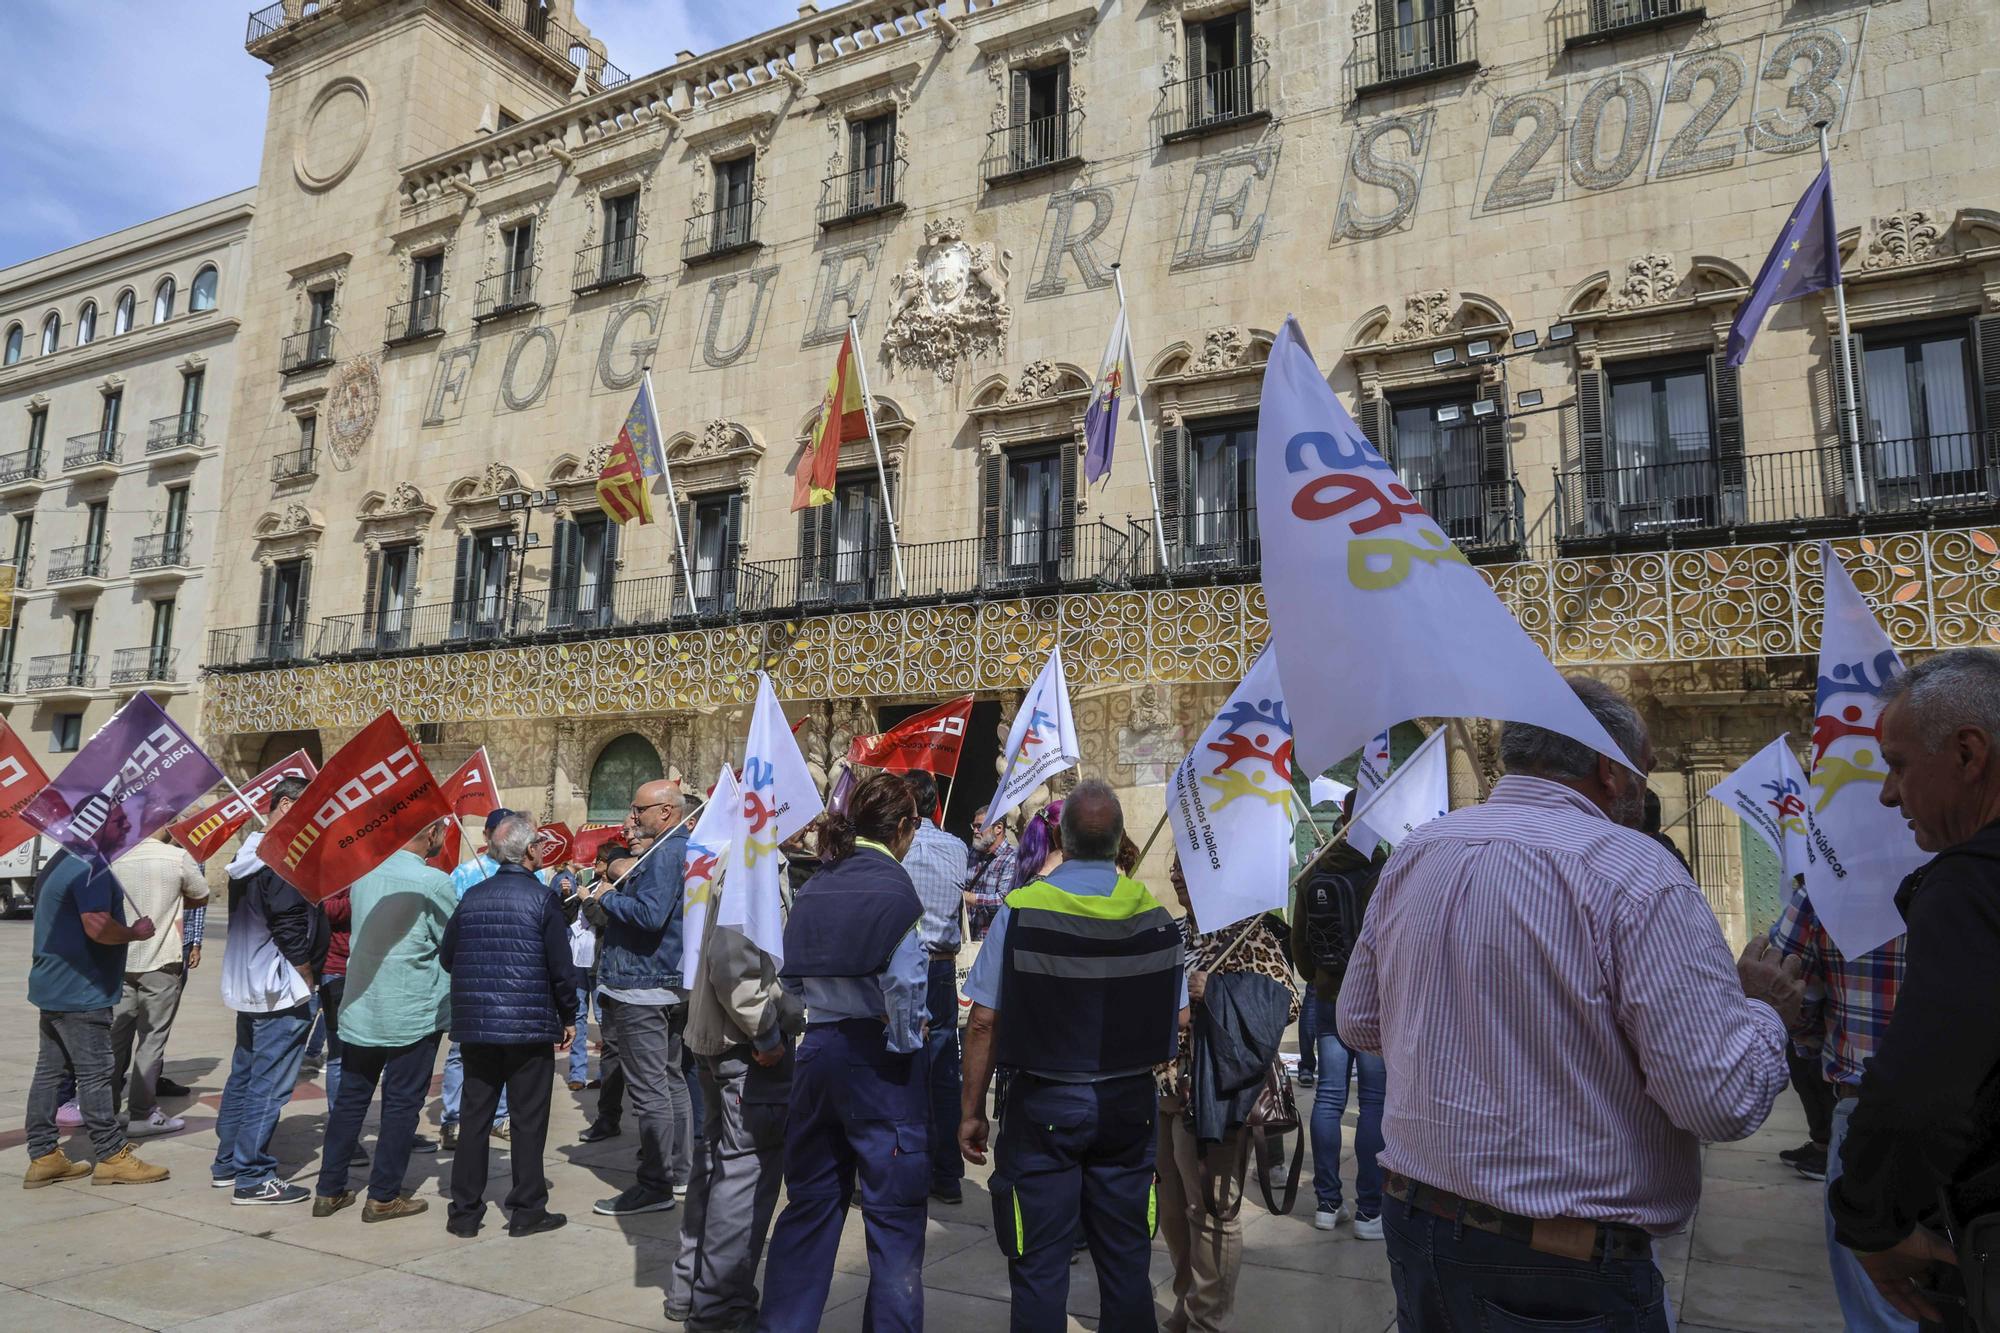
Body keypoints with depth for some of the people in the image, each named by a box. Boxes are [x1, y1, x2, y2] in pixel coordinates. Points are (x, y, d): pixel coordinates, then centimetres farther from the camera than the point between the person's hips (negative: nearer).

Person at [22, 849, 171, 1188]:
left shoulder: (60, 864, 14)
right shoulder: (92, 868, -19)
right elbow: (98, 927, -26)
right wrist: (136, 932, -10)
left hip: (52, 989, 10)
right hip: (79, 994, -10)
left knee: (50, 1072, 13)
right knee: (96, 1074, -3)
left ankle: (43, 1156, 19)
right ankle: (112, 1156, 3)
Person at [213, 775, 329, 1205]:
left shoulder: (249, 856, 11)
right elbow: (292, 931, -21)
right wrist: (308, 980, -11)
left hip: (247, 988, 10)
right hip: (281, 992, -10)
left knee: (244, 1077, 19)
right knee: (269, 1087, -3)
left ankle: (226, 1165, 30)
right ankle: (253, 1178, 3)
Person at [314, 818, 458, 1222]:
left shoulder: (364, 873, 3)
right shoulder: (433, 883, -18)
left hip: (359, 1010, 6)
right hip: (412, 1015, -6)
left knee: (350, 1099, 16)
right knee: (402, 1105, 5)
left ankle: (329, 1190, 23)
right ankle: (383, 1196, 12)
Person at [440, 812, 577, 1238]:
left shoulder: (472, 896, 4)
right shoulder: (541, 898, -9)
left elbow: (446, 957, 10)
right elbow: (561, 967, -9)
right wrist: (567, 1018, 3)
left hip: (474, 1025, 5)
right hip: (530, 1024, -4)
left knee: (475, 1118, 13)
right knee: (529, 1120, 5)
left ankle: (465, 1210, 18)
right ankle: (527, 1210, 11)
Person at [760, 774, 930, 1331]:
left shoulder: (814, 887, 5)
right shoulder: (892, 887, -13)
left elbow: (792, 973, 6)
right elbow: (904, 984, -16)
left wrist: (809, 1027, 12)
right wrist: (906, 1044, -3)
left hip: (816, 1050, 6)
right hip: (877, 1058, -6)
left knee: (809, 1203, 19)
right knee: (894, 1212, 5)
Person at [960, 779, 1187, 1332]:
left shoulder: (1020, 910, -12)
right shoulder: (1155, 916, -5)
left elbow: (984, 1023, -10)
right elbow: (1178, 1021, 1)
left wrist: (972, 1111, 0)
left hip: (1043, 1104, -2)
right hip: (1128, 1106, 3)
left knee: (1040, 1265, 8)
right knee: (1126, 1263, 16)